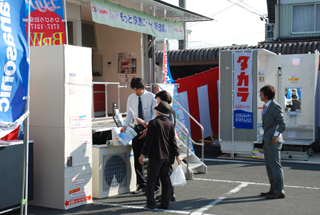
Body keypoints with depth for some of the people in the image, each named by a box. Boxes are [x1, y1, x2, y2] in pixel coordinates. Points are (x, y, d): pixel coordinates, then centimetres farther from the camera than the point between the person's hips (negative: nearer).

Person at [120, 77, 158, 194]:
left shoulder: (151, 97, -8)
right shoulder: (131, 98, 5)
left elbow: (155, 115, -9)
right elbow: (129, 115, 11)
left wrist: (148, 129, -19)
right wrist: (125, 125, -7)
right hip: (137, 129, 4)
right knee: (137, 158, 7)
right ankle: (142, 185, 20)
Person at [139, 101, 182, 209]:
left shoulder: (153, 123, -10)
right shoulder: (170, 124, 4)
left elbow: (149, 140, -12)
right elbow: (173, 141, 5)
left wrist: (143, 154, -6)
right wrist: (177, 155, 10)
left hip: (155, 157, -5)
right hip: (167, 156, 5)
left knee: (151, 180, 4)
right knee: (166, 180, 10)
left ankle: (151, 203, 7)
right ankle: (165, 203, 12)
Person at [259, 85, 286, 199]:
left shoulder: (275, 106, -14)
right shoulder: (266, 106, 14)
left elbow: (282, 124, -16)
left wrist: (275, 136, -18)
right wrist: (265, 138, 15)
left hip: (273, 141, -10)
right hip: (266, 141, 10)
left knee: (275, 166, -5)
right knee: (269, 166, 14)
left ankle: (279, 191, 2)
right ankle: (273, 189, 23)